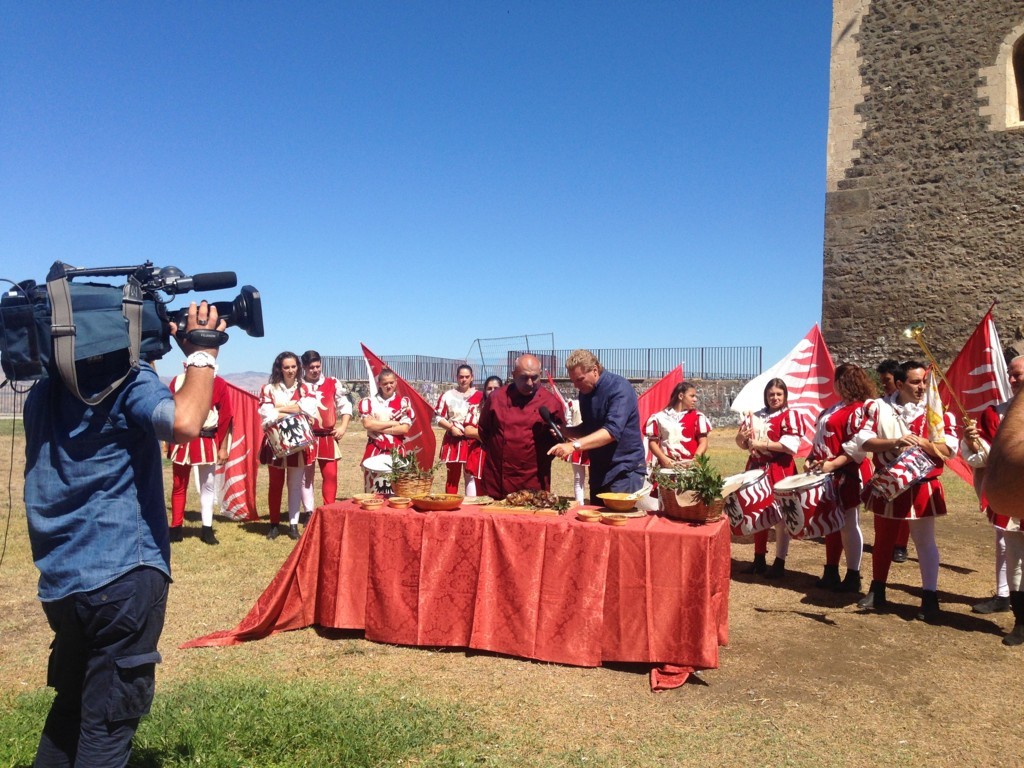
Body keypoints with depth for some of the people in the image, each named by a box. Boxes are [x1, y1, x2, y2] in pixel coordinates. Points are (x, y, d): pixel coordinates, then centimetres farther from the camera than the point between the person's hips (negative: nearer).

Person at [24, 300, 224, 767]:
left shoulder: (44, 391, 12)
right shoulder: (129, 380, -11)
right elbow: (183, 423, -30)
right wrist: (202, 353, -14)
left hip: (60, 579, 8)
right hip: (121, 575, -7)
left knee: (72, 702, 24)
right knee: (108, 721, 3)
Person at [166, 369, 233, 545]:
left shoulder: (219, 384, -3)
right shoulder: (178, 381, 2)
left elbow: (226, 416, -2)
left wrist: (223, 447, -3)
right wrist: (168, 441, 0)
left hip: (207, 442, -1)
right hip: (181, 440, 2)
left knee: (207, 485, 6)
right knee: (178, 486, 9)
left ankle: (207, 530, 14)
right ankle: (176, 528, 20)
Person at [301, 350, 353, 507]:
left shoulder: (333, 383, 5)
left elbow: (345, 405, 10)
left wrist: (343, 427, 1)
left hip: (328, 437, 2)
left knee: (330, 474, 2)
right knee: (306, 475, 6)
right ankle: (309, 512, 15)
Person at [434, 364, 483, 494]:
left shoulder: (479, 396, 2)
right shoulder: (447, 395, 2)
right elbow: (438, 417, 3)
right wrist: (451, 428, -11)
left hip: (472, 442, 0)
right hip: (453, 441, 1)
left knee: (471, 475, 2)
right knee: (452, 476, 8)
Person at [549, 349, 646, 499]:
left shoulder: (619, 388, -17)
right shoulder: (585, 392, 7)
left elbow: (612, 431, -28)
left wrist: (574, 445, -38)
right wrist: (564, 431, -1)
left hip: (625, 471, -8)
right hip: (598, 472, 8)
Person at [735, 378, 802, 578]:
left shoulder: (789, 415, -5)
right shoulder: (756, 416, 11)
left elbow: (790, 445, -18)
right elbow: (743, 443, 14)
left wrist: (762, 444, -18)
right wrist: (741, 437, -9)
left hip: (779, 471, -6)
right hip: (757, 468, 6)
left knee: (780, 517, 2)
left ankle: (779, 562, 10)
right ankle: (759, 559, 22)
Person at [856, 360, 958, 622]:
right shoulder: (878, 407, -3)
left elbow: (950, 448, -9)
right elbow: (864, 440, -10)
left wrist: (921, 442, -25)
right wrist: (895, 442, -24)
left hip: (923, 488, -2)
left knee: (925, 542, 3)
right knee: (883, 541, 14)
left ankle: (930, 598, 11)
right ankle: (877, 591, 28)